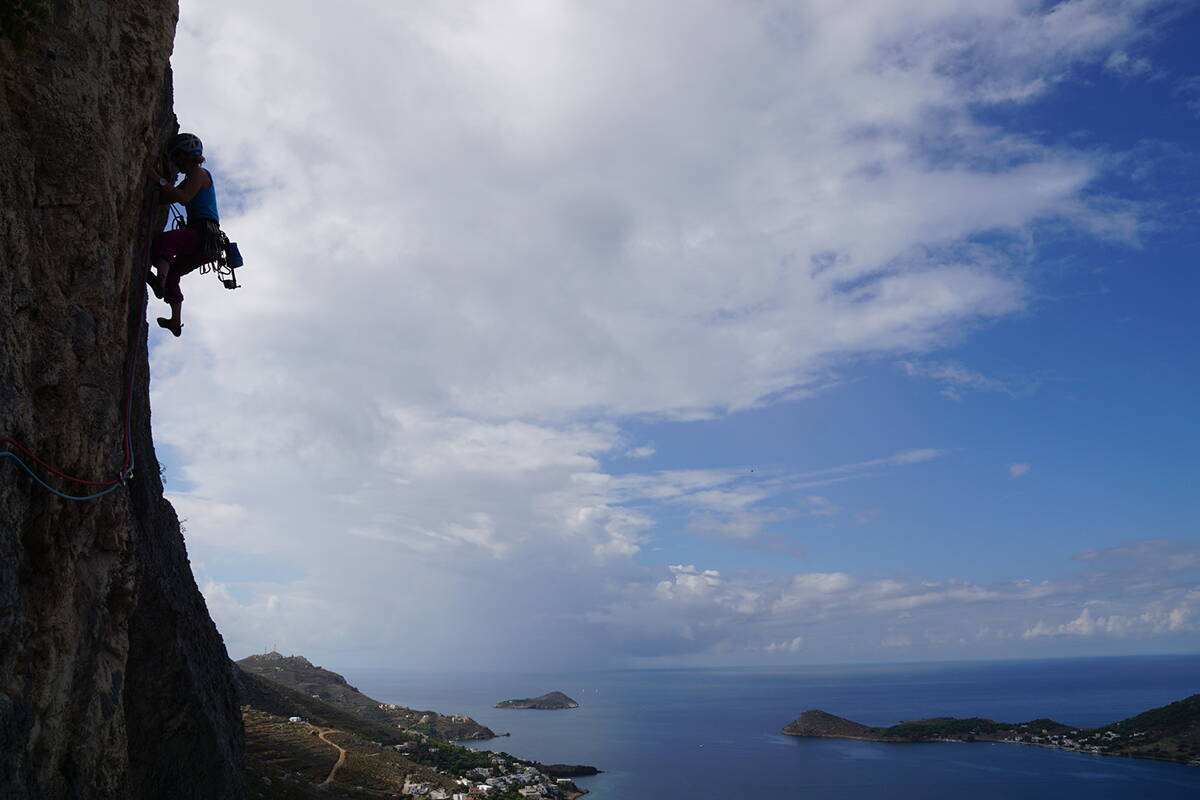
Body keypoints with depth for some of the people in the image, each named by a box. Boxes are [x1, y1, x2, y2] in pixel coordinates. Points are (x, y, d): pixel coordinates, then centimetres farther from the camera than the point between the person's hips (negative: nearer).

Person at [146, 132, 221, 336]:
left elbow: (184, 198, -19)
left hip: (204, 233, -10)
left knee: (162, 240, -34)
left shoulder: (199, 174, -1)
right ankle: (176, 321, 26)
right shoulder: (191, 179, 28)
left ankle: (159, 281, -53)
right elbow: (166, 199, 25)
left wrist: (158, 180, -18)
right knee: (172, 274, 23)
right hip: (202, 242, 10)